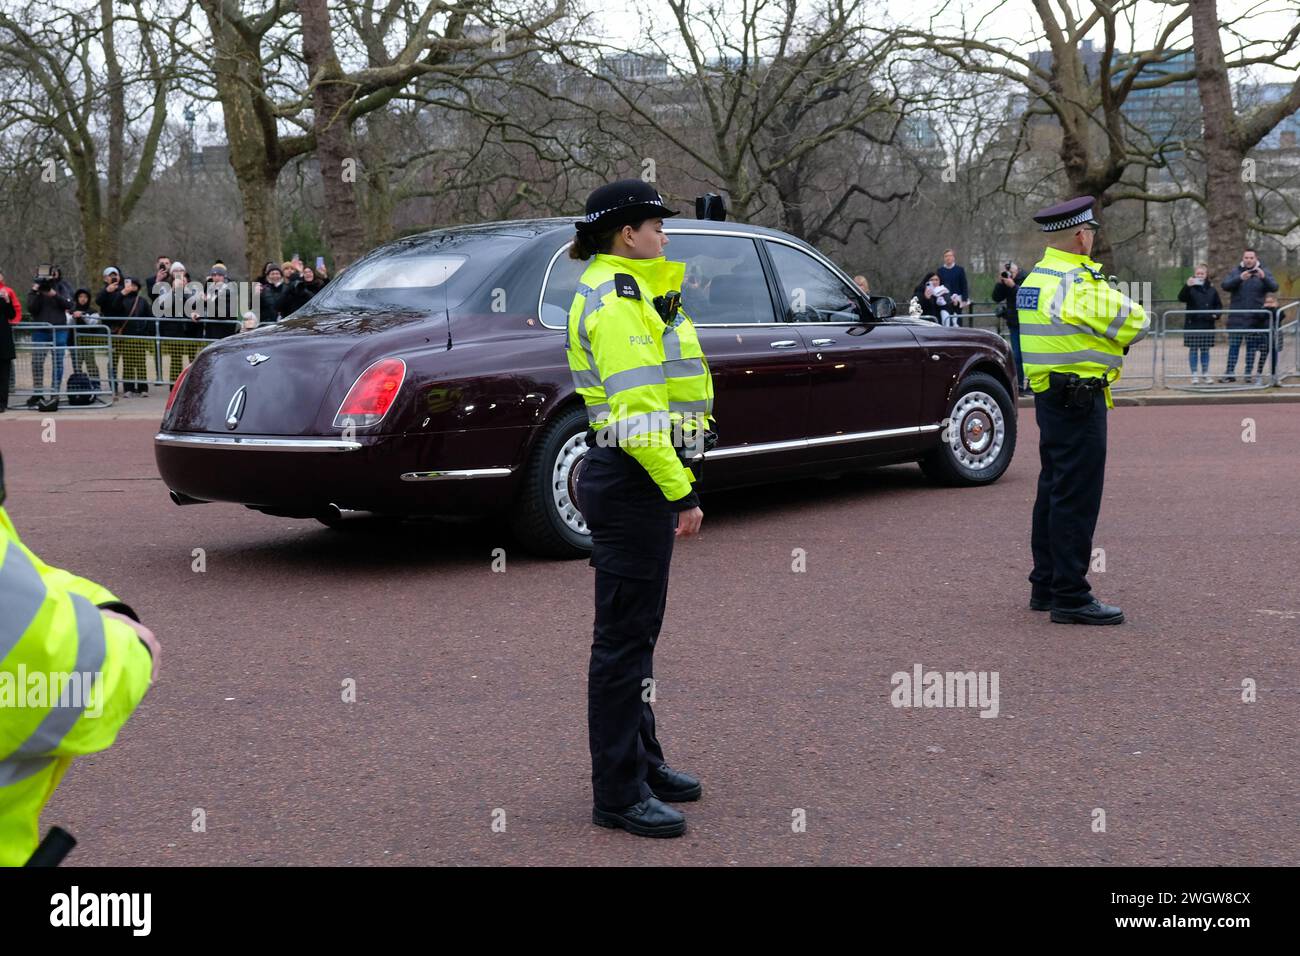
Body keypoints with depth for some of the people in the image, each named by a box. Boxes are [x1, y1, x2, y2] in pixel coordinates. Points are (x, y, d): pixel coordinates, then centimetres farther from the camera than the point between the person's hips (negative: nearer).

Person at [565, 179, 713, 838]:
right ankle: (617, 795, 4)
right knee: (624, 636, -4)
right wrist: (680, 490, -24)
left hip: (639, 480, 11)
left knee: (637, 629, 18)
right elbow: (636, 412, -24)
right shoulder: (613, 301, -16)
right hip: (631, 481, -11)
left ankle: (640, 762, 31)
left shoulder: (626, 293, 17)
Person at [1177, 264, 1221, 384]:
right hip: (1192, 324, -2)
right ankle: (1194, 375, 6)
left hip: (1207, 324, 2)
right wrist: (1187, 286, -33)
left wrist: (1216, 314, -3)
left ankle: (1206, 374, 15)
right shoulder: (1191, 288, -2)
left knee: (1205, 349, 7)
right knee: (1193, 349, 1)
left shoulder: (1211, 289, 7)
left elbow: (1218, 304, 15)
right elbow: (1181, 298, -19)